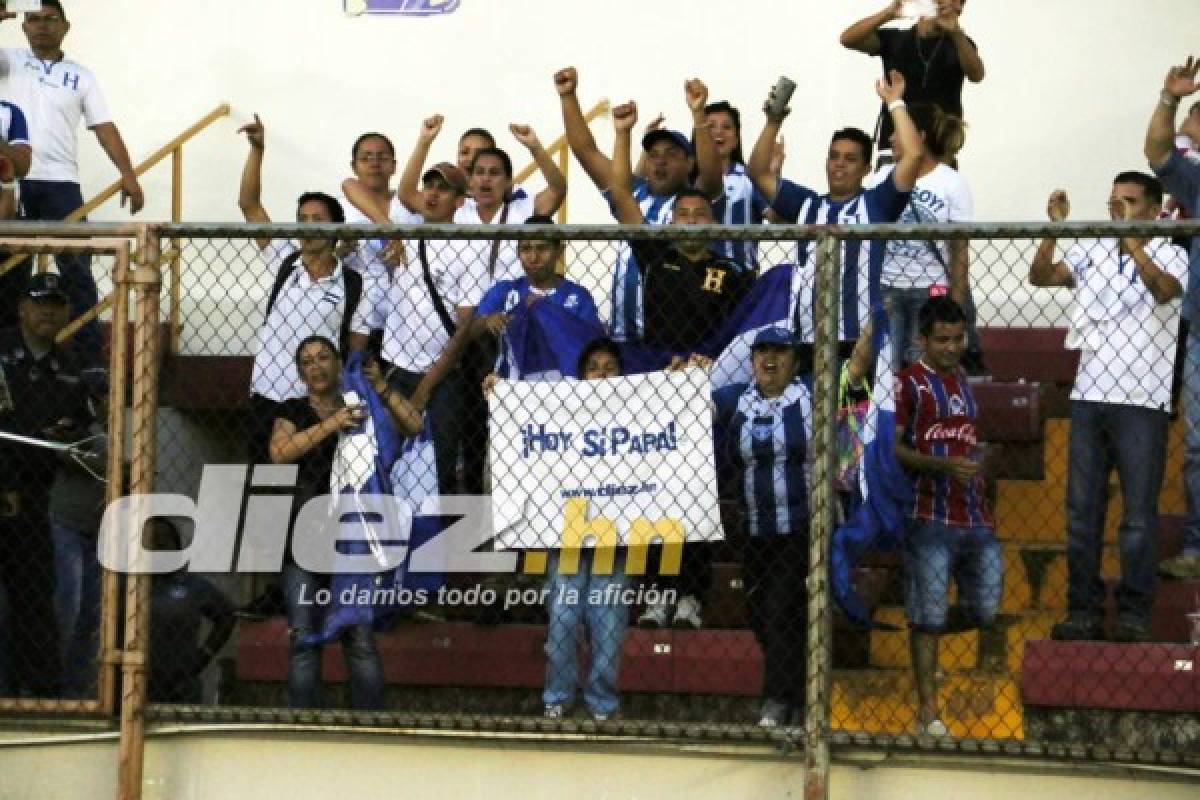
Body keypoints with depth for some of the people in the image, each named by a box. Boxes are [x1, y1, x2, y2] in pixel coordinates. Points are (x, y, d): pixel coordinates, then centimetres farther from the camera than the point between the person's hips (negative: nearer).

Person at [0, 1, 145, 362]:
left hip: (60, 182, 0)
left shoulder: (81, 76, 10)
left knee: (76, 270, -4)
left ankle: (89, 359, -3)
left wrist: (128, 175, -6)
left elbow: (104, 127, 5)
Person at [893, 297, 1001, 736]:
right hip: (931, 518, -6)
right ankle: (928, 708, 3)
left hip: (975, 518, 6)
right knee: (928, 617, -4)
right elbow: (893, 448, -9)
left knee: (987, 610, 4)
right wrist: (943, 466, -20)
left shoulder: (965, 382, 19)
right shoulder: (908, 383, -2)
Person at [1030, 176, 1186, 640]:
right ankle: (1084, 610, 9)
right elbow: (1040, 276, 1)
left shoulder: (1170, 257, 0)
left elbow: (1164, 288, -22)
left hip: (1142, 403, -4)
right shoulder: (1090, 253, 12)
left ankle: (1134, 614, 2)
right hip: (1089, 397, 4)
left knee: (1139, 514, -3)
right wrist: (1055, 228, -13)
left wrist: (1129, 239, -33)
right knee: (1081, 511, 4)